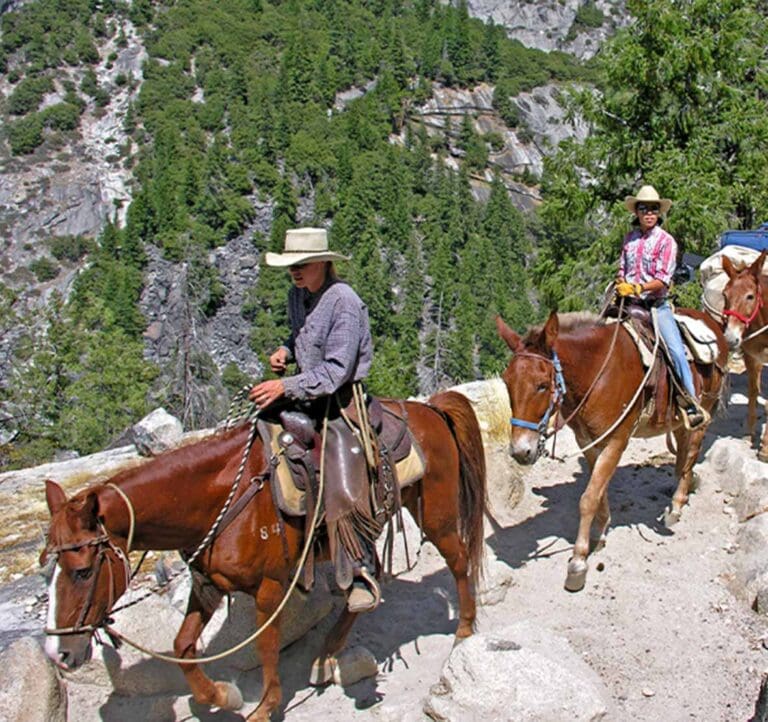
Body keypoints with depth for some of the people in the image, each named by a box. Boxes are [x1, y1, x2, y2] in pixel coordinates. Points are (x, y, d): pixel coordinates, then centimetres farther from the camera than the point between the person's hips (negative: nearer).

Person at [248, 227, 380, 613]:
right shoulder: (297, 295, 7)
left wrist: (286, 386, -28)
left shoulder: (344, 302, -18)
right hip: (307, 395, 9)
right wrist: (286, 351, 4)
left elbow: (336, 370, -23)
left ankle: (363, 571, -10)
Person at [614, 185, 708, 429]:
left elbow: (662, 280, -12)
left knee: (675, 348, -15)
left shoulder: (666, 241, -5)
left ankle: (692, 402, -7)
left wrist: (637, 288, -22)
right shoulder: (629, 238, 9)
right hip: (629, 305, 4)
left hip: (656, 305, -4)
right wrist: (620, 286, -2)